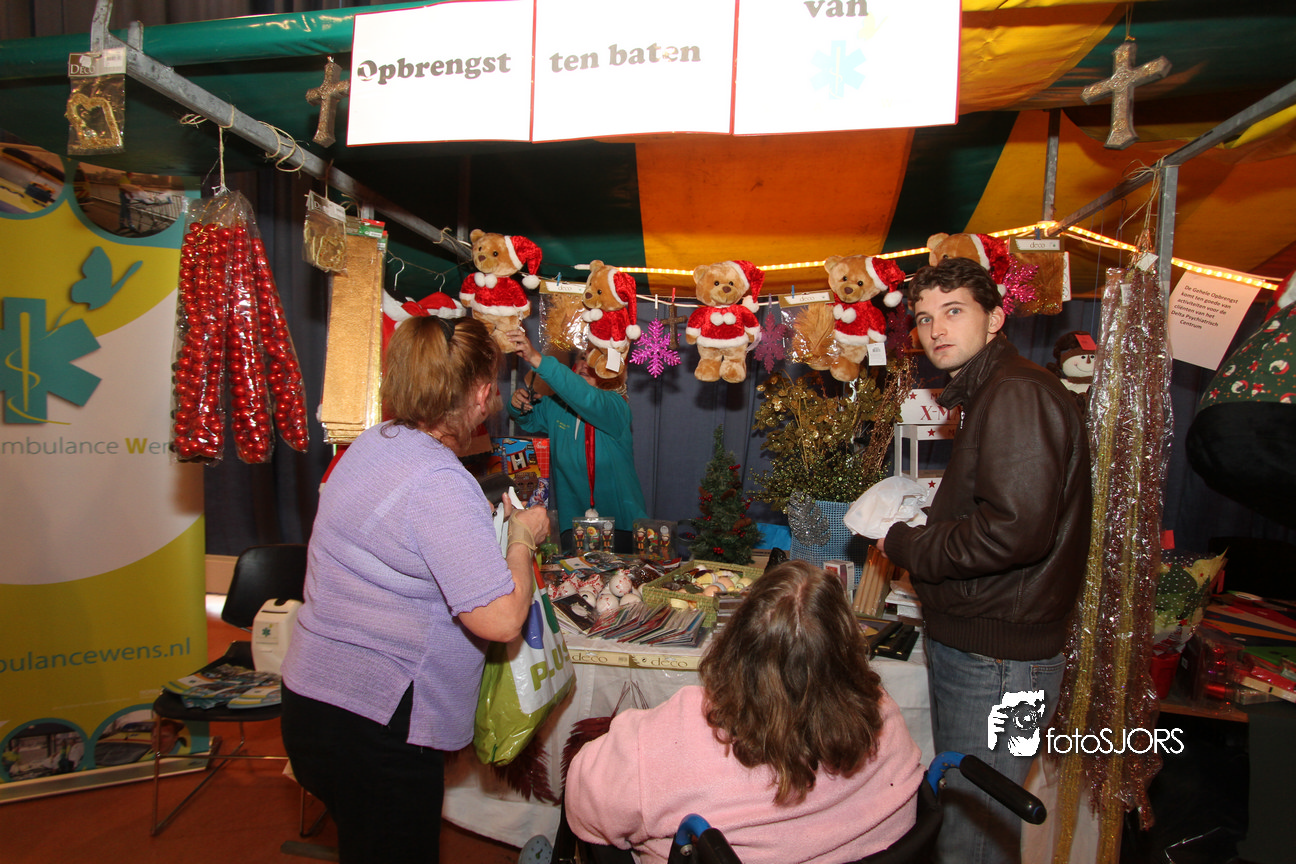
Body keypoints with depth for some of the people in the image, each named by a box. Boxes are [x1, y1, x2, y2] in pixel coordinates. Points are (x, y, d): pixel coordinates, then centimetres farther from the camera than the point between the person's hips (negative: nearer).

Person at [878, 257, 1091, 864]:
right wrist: (914, 529, 8)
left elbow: (1015, 529, -28)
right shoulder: (988, 393, 15)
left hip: (996, 657, -10)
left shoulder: (1017, 393, -18)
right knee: (960, 810, 23)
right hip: (969, 644, 10)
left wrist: (904, 546, -15)